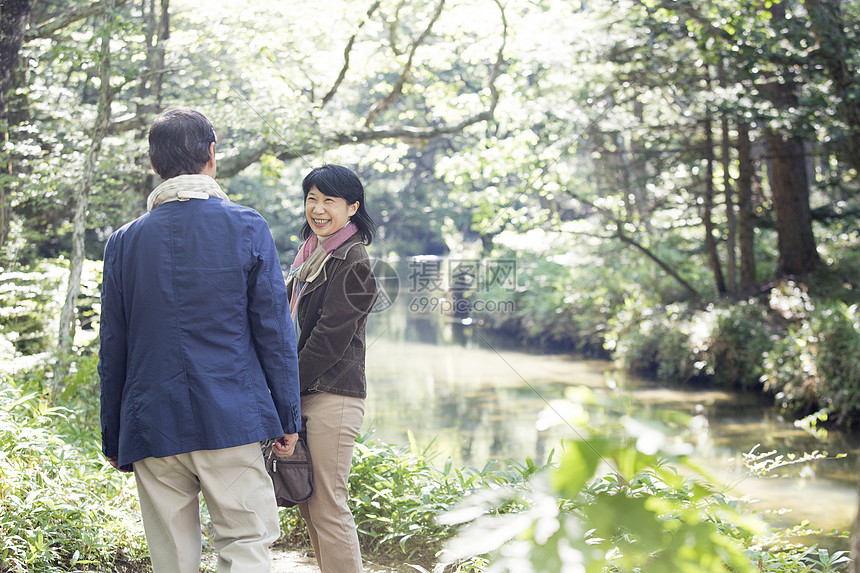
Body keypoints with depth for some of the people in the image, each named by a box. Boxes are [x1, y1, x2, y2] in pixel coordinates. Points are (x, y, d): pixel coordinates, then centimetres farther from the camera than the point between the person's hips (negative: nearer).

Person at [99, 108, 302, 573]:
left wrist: (112, 438, 16)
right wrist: (288, 418, 5)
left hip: (152, 428, 3)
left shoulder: (124, 242, 5)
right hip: (230, 422, -2)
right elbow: (274, 331, -2)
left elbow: (112, 348, 8)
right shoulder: (246, 228, -1)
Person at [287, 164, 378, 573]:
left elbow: (331, 335, -15)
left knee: (329, 508, -8)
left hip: (332, 396, -9)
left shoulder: (352, 261, -11)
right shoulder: (312, 254, 17)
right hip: (305, 394, 9)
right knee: (308, 506, 12)